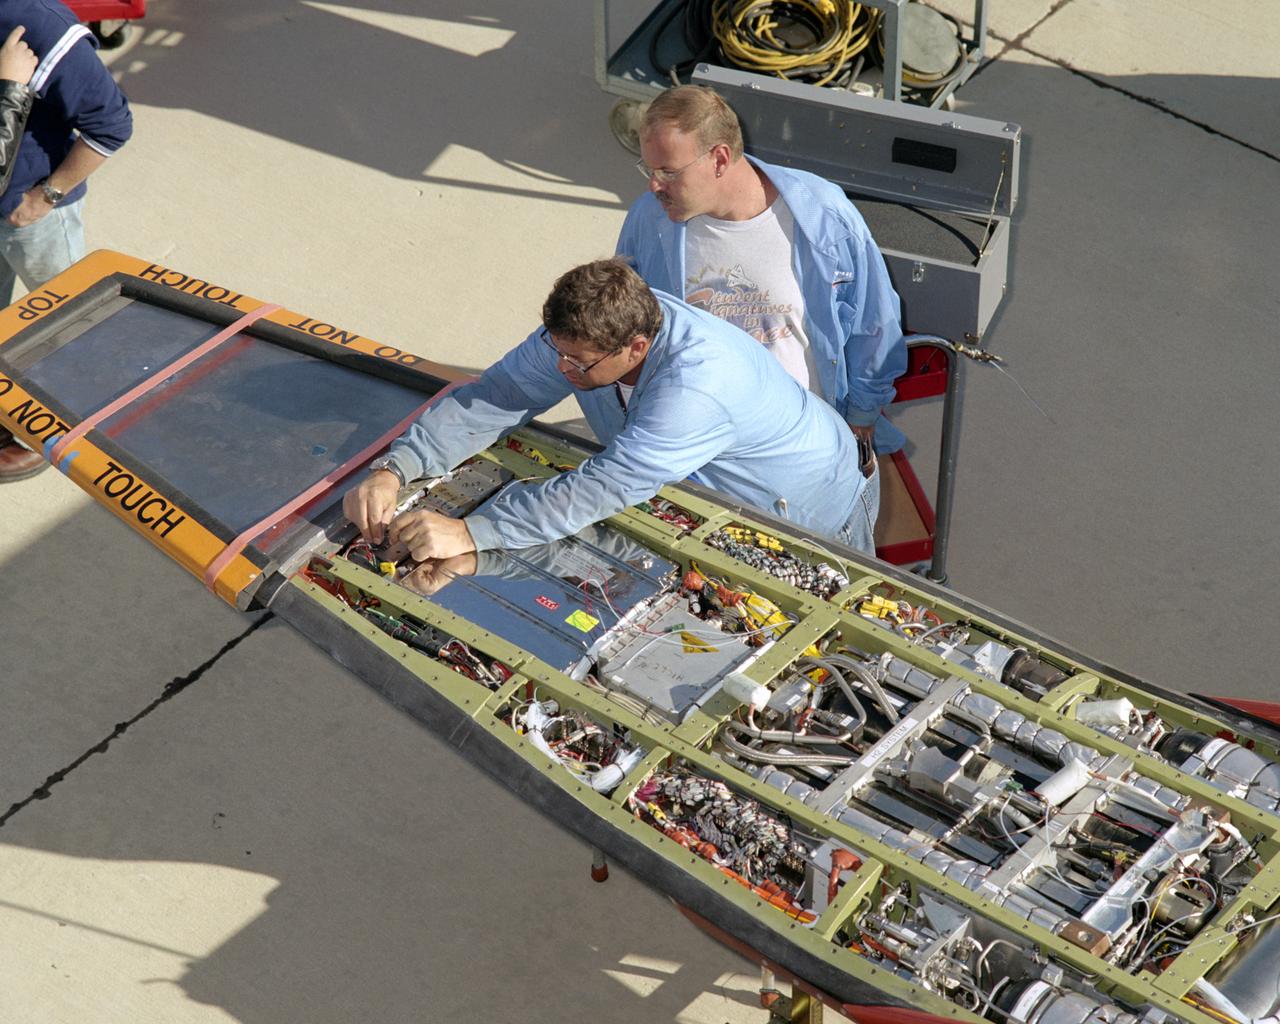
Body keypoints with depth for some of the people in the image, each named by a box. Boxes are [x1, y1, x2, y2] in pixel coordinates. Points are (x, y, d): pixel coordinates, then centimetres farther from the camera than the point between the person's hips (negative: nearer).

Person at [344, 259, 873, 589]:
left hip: (809, 515, -7)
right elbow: (487, 400, -17)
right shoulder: (582, 335, -20)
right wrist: (392, 470, -32)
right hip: (704, 490, 7)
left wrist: (468, 532, -51)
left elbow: (604, 490, -47)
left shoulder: (699, 384, -43)